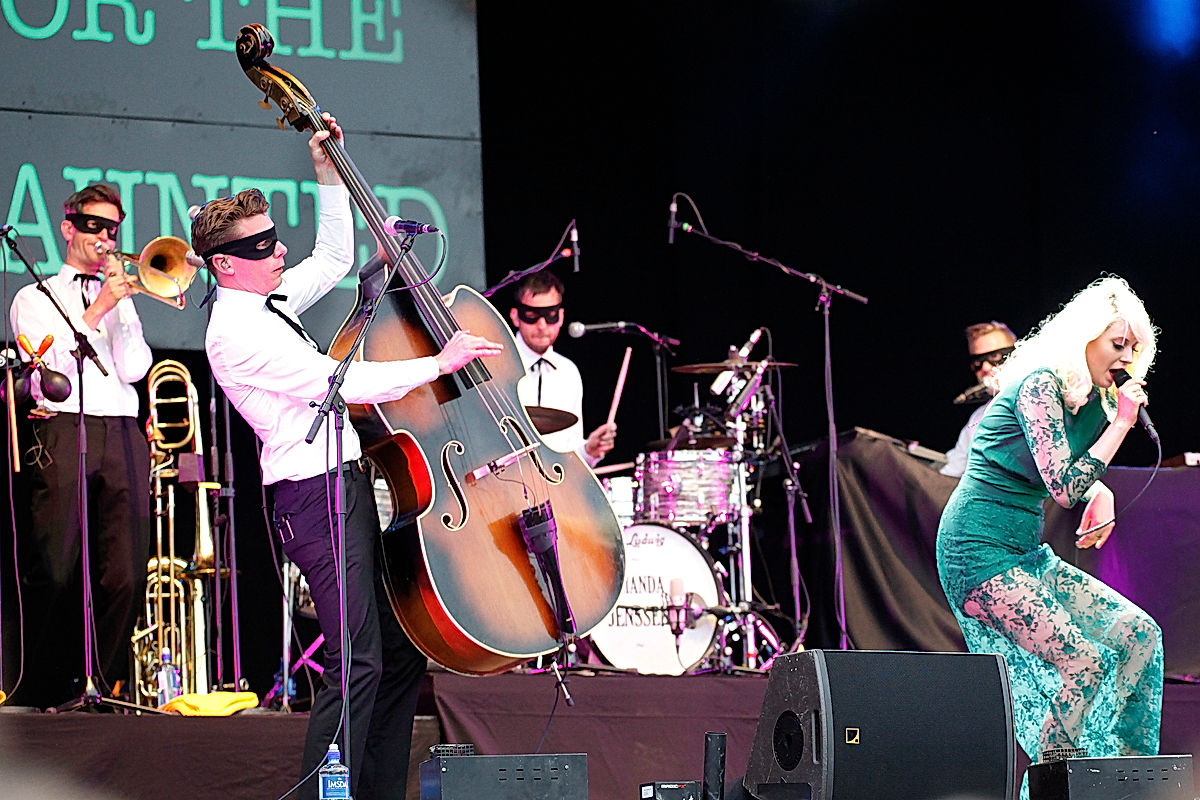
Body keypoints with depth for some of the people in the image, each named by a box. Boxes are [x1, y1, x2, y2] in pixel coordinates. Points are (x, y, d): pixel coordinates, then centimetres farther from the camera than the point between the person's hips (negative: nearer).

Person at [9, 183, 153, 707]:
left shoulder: (120, 300, 26)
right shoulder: (36, 298, 16)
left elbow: (133, 369, 9)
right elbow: (48, 368, -1)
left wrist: (124, 301, 4)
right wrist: (97, 310, -3)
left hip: (123, 433, 3)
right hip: (64, 431, -3)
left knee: (126, 574, -7)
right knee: (54, 571, -11)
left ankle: (104, 685, -1)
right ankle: (48, 689, -6)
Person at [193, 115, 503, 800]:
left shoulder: (268, 303, 15)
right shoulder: (236, 332, -14)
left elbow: (335, 260, 31)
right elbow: (334, 381, -19)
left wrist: (329, 176, 21)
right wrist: (439, 364, -15)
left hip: (349, 488, 10)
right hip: (316, 499, -10)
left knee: (402, 651, 9)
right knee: (359, 661, -17)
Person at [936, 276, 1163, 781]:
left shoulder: (1095, 398, 12)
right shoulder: (1039, 385, -16)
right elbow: (1064, 487, -22)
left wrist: (1101, 494, 5)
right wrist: (1122, 423, -18)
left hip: (1026, 555, 10)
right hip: (980, 551, -10)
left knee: (1140, 634, 1)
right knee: (1083, 663, -20)